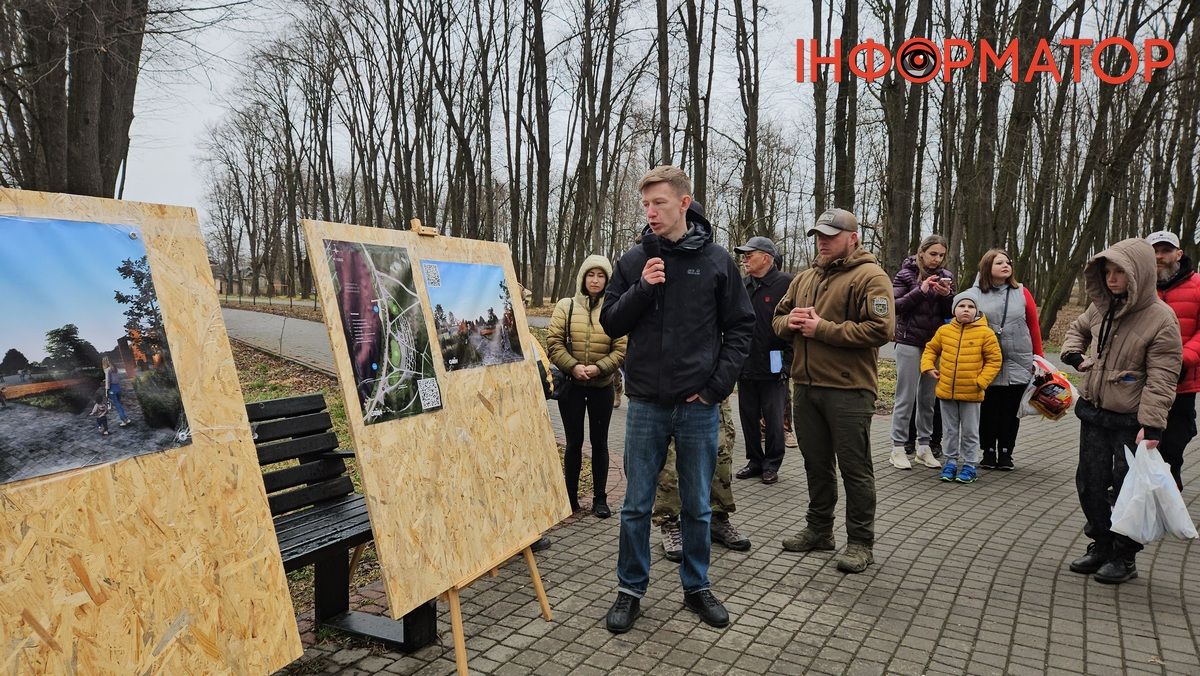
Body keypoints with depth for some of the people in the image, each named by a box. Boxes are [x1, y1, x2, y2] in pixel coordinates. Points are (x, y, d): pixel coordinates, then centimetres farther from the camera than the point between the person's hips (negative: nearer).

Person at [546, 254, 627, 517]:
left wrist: (598, 367, -19)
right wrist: (573, 366, -17)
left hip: (602, 386, 0)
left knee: (599, 442, 10)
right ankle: (571, 497, 19)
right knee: (574, 442, 8)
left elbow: (621, 349, -6)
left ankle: (600, 498, 20)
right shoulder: (566, 306, -1)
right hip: (571, 385, 0)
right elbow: (554, 343, -4)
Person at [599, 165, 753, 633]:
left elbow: (740, 327, 3)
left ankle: (697, 586, 29)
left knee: (697, 506, 12)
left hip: (698, 405, 0)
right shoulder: (633, 261, 2)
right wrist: (642, 289, -14)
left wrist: (718, 385, -6)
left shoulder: (716, 261, 0)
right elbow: (610, 324, 3)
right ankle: (630, 590, 23)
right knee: (637, 505, 8)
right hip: (646, 403, 1)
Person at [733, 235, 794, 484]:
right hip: (746, 367, 6)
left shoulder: (785, 283, -9)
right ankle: (755, 461, 27)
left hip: (772, 368, -6)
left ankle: (771, 464, 19)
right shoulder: (743, 285, 10)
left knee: (774, 420, 4)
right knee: (748, 417, 13)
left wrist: (788, 361, -15)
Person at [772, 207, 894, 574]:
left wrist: (822, 329, -17)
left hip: (848, 389, -7)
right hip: (805, 385, 7)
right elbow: (778, 318, 21)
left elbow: (880, 329, -19)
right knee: (816, 463, 17)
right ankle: (819, 529, 30)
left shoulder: (870, 276, -8)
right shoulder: (804, 278, 16)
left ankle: (860, 541, 14)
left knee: (855, 468, 2)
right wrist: (790, 320, -4)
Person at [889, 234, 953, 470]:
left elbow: (950, 314, 8)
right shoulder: (906, 274, -2)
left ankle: (924, 447, 16)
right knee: (906, 397, -2)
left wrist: (946, 295, -11)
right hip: (910, 343, -4)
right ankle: (898, 448, 3)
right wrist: (921, 291, -20)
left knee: (928, 398, 7)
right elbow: (895, 305, -11)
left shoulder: (946, 276, 10)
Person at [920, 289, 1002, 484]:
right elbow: (931, 349, 16)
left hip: (971, 394, -3)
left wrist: (981, 381, -11)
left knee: (970, 432, 8)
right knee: (951, 430, 14)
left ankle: (969, 465, 19)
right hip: (946, 391, 3)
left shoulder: (985, 333, -7)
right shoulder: (944, 330, 1)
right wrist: (928, 367, 1)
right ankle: (951, 462, 25)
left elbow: (994, 359, -3)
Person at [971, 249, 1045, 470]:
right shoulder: (977, 294, 0)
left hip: (1017, 364, 1)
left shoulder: (1022, 292, 5)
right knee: (988, 409, 5)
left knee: (1011, 411, 7)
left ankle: (1005, 454, 17)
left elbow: (1034, 326, 9)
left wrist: (1039, 358, 9)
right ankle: (988, 453, 16)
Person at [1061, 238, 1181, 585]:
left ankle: (1124, 557, 20)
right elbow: (1078, 328, 25)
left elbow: (1162, 378, -18)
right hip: (1093, 413, 6)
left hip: (1130, 421, -6)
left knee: (1126, 489, 4)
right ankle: (1101, 546, 29)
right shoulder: (1102, 307, 3)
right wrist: (1074, 355, 4)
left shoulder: (1160, 318, -16)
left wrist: (1151, 426, -23)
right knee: (1090, 483, 13)